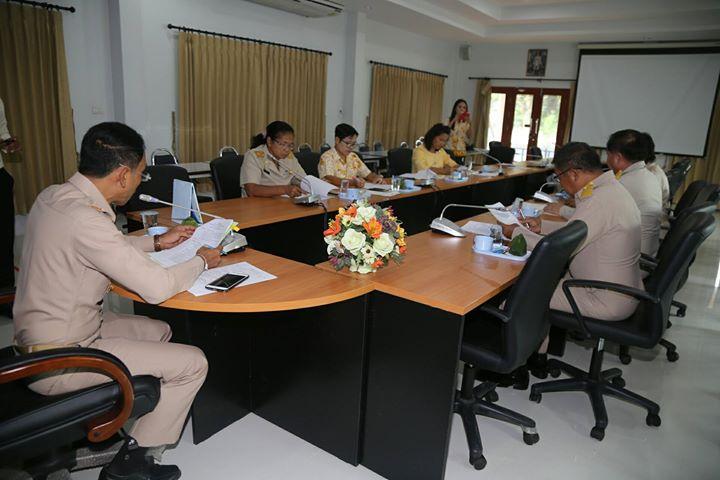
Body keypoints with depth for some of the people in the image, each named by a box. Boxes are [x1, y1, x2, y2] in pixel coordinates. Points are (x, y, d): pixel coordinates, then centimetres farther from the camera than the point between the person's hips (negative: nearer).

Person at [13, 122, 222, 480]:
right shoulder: (85, 218, -30)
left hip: (40, 335, 10)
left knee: (159, 331, 22)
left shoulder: (53, 195, 0)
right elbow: (157, 288, -27)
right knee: (193, 363, -9)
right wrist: (201, 261, -10)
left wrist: (155, 242, 13)